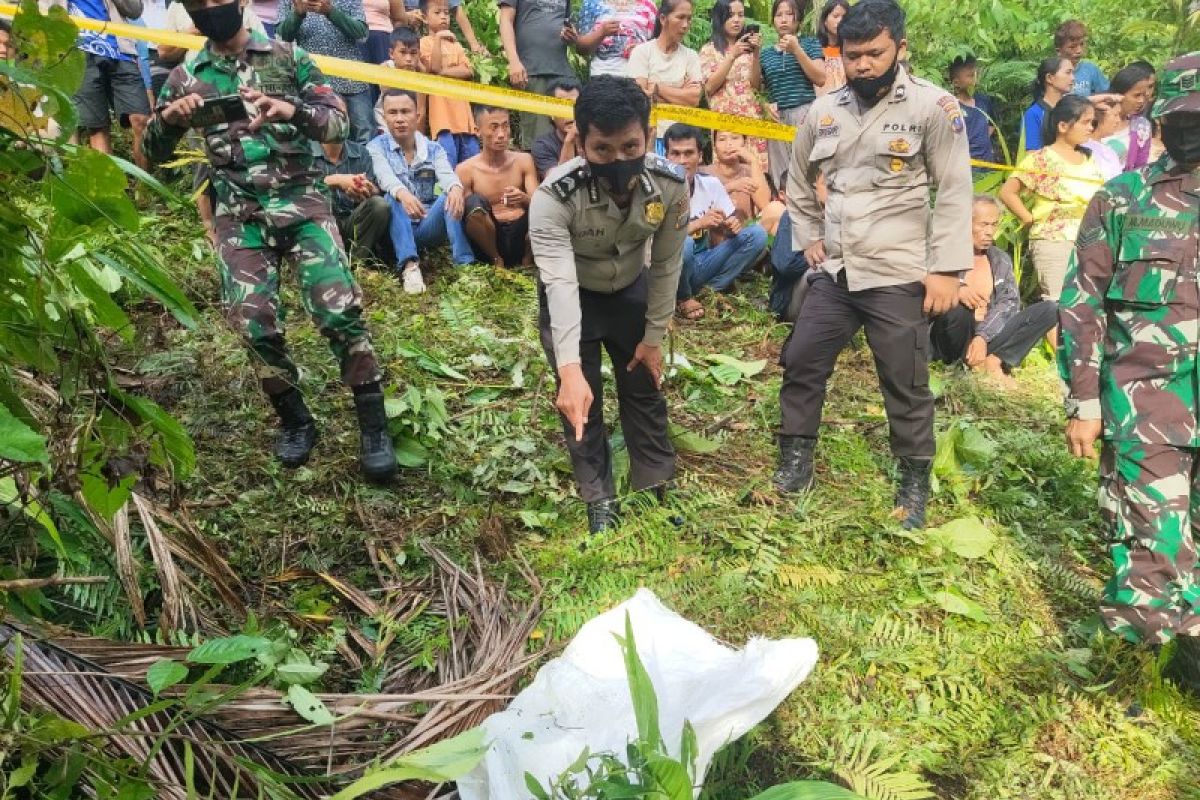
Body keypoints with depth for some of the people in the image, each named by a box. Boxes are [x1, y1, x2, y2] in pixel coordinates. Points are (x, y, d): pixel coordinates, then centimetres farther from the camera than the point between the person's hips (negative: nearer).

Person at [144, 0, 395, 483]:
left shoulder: (288, 57, 5)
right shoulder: (186, 77, 11)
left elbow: (339, 122, -1)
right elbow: (154, 153, 13)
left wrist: (291, 111, -22)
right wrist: (168, 119, -11)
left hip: (300, 201, -2)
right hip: (239, 214, 2)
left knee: (339, 310, -17)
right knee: (254, 324, -10)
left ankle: (374, 426, -5)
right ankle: (295, 420, 13)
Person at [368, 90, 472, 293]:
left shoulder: (433, 148, 9)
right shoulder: (376, 147, 2)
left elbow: (446, 174, -13)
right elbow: (385, 177, -20)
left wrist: (456, 187, -39)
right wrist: (402, 193, -44)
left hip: (429, 227, 2)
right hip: (396, 228, -1)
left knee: (449, 197, -25)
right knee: (392, 199, -30)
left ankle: (465, 264, -39)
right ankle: (409, 265, -47)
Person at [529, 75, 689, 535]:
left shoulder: (671, 185, -26)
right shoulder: (554, 196, -37)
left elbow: (665, 266, -14)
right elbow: (560, 282, -45)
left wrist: (654, 337, -7)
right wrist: (569, 369, -56)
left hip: (630, 290, 3)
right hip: (570, 296, -3)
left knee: (645, 389, 13)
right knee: (581, 402, 0)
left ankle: (658, 491, 31)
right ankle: (600, 502, 19)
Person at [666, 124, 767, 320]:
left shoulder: (711, 184, -1)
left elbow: (731, 222, 8)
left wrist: (733, 226, -16)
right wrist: (699, 223, -29)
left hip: (701, 264, 5)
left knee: (756, 234, -8)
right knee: (683, 243, -37)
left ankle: (711, 290, -4)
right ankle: (682, 299, -9)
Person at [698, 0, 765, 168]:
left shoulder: (748, 48, 15)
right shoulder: (709, 49, 6)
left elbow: (756, 85, 5)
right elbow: (709, 87, -7)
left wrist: (756, 54, -8)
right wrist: (732, 56, -11)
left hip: (752, 117, 3)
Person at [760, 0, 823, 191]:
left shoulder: (810, 44, 9)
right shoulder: (766, 53, 16)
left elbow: (820, 79, -3)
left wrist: (796, 50, -7)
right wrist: (765, 105, -7)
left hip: (805, 112, -3)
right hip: (777, 117, 3)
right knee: (779, 175, 1)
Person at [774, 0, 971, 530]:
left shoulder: (933, 107, -6)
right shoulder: (822, 112, 7)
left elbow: (955, 192, -7)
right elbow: (798, 183, 22)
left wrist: (945, 269, -12)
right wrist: (807, 238, 12)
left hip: (899, 276, -4)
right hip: (833, 272, 5)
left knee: (906, 385, 4)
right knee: (801, 365, 8)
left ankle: (915, 485, 22)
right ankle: (795, 464, 26)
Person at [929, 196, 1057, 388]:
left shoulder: (1001, 259, 10)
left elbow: (1010, 303, -1)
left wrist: (983, 336, -19)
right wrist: (956, 290, -38)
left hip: (990, 336, 5)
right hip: (952, 343, -5)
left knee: (1050, 309, -11)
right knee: (959, 308, -37)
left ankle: (994, 360, -24)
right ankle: (970, 365, -17)